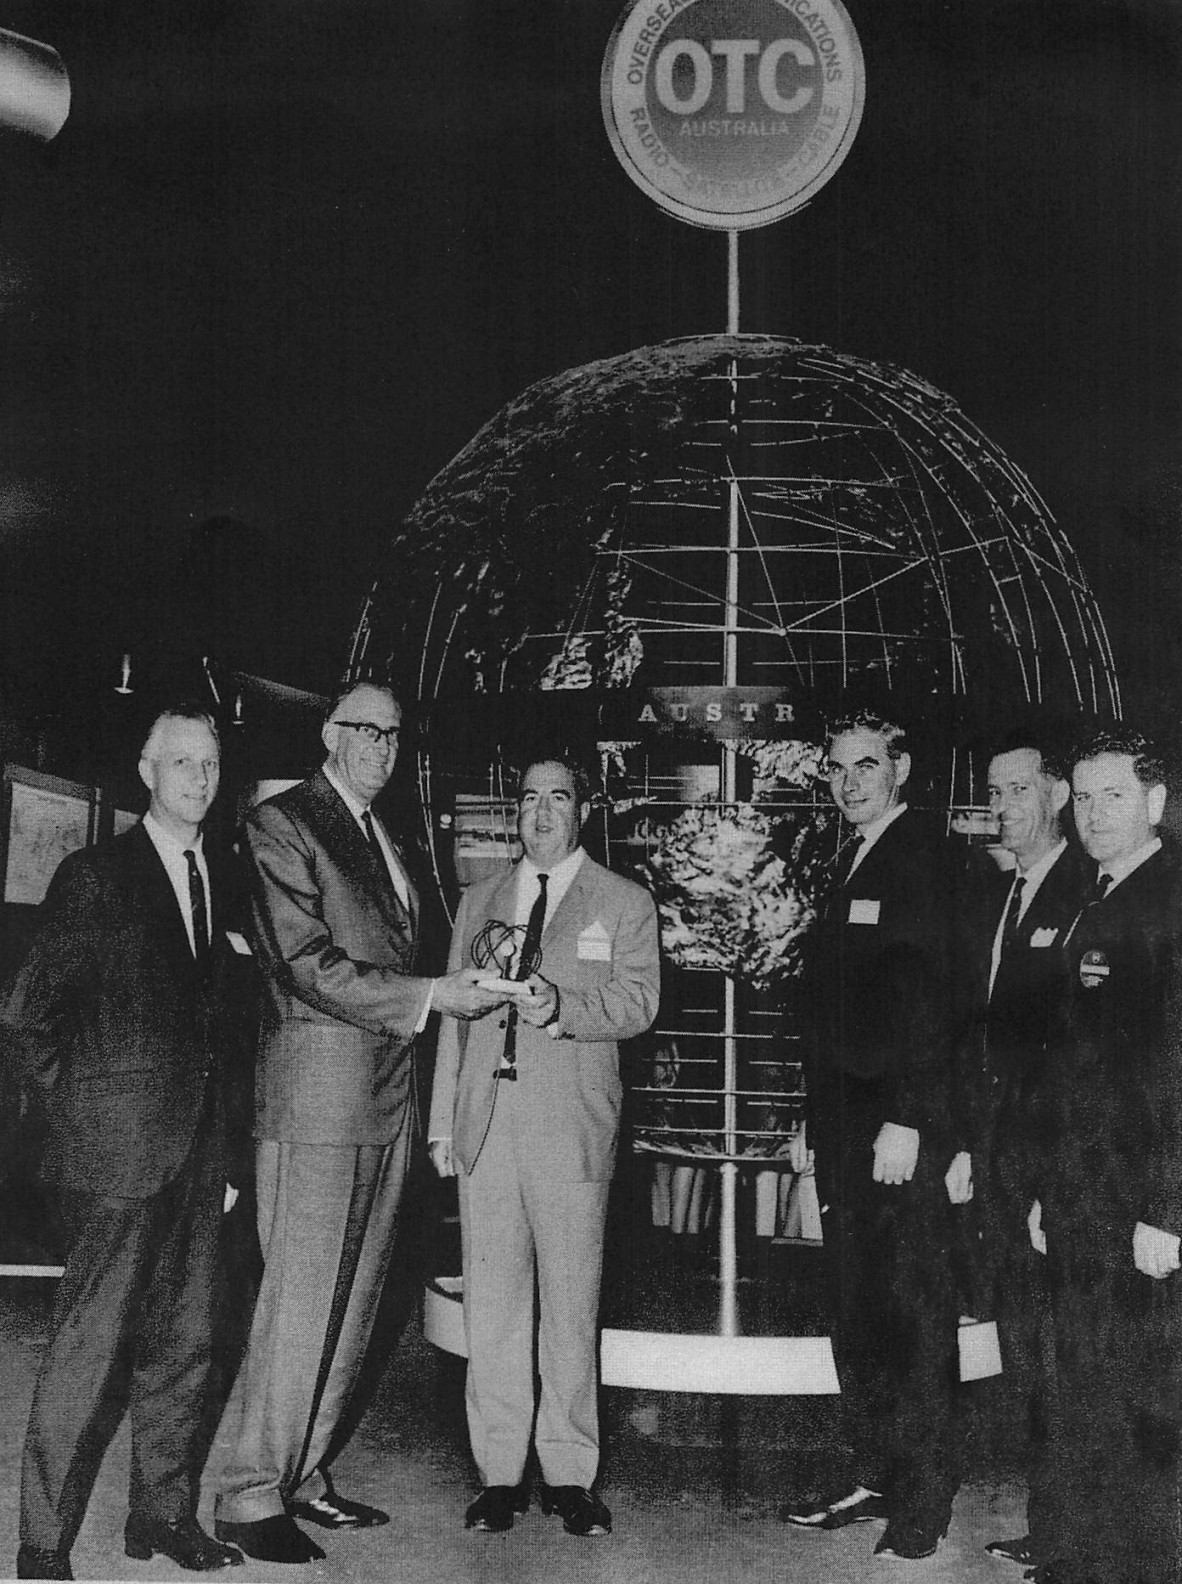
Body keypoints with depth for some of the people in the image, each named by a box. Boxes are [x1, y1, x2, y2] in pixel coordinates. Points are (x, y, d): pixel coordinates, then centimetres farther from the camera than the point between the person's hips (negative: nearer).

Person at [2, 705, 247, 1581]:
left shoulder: (224, 877, 12)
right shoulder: (94, 876, -5)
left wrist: (217, 1082, 11)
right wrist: (82, 1101, -2)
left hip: (201, 1144, 6)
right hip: (120, 1146, -6)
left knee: (187, 1336, 12)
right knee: (91, 1341, -3)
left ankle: (164, 1510, 26)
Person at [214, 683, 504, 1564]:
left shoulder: (387, 844, 21)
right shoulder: (281, 825, -5)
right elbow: (306, 964, -13)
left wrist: (462, 988, 6)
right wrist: (429, 995, -15)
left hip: (388, 1096, 8)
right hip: (318, 1093, -8)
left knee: (354, 1300, 10)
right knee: (301, 1299, -6)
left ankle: (304, 1475, 20)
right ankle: (252, 1495, 4)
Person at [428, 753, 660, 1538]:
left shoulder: (624, 903, 8)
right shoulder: (480, 900, 18)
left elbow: (637, 1000, -4)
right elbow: (454, 1011, 16)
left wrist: (560, 1006, -22)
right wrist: (443, 1121, 10)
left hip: (572, 1127, -3)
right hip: (485, 1121, 3)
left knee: (570, 1304, 0)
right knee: (492, 1304, 5)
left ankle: (570, 1473, 11)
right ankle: (501, 1473, 14)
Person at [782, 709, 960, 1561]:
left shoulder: (929, 861, -9)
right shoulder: (850, 866, 17)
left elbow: (937, 1001, -17)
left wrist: (906, 1121, -21)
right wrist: (813, 1121, 16)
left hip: (904, 1126, -8)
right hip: (845, 1125, 8)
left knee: (916, 1313, -1)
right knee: (857, 1310, 13)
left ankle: (924, 1500, 8)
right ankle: (872, 1474, 24)